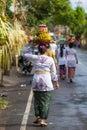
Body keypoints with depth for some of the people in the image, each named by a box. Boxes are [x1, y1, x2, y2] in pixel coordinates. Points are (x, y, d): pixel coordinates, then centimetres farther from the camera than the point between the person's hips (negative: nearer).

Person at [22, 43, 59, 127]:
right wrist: (56, 82, 14)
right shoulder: (50, 59, 0)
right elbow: (53, 72, 5)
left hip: (36, 81, 1)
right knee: (45, 101, 3)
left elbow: (24, 54, 15)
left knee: (37, 99, 19)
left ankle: (37, 116, 10)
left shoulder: (35, 58, 0)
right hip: (47, 81, -1)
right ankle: (42, 120, -1)